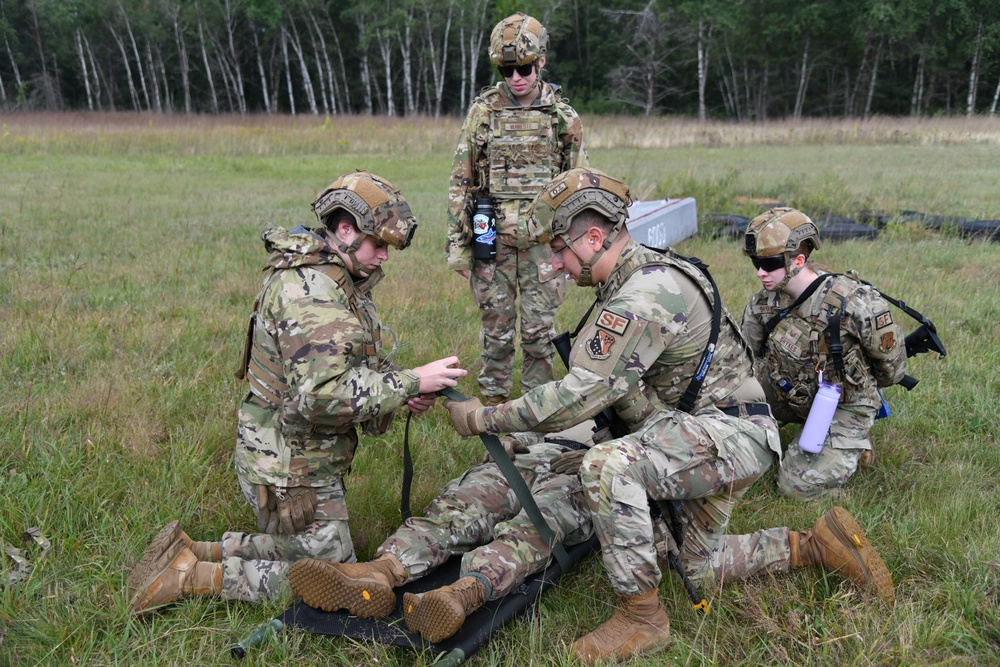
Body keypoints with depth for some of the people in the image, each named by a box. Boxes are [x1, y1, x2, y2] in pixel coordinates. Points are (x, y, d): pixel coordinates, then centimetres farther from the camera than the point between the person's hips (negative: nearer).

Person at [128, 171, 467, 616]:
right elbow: (323, 395, -33)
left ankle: (191, 552, 22)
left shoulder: (338, 280, 9)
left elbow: (350, 369, 16)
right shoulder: (308, 288, -24)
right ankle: (191, 576, 4)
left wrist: (401, 392, -3)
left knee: (308, 550, 24)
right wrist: (411, 382, -26)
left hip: (309, 455, 10)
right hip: (291, 466, -10)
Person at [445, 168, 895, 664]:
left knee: (606, 466, -32)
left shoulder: (643, 296, -25)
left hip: (728, 433, -11)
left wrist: (486, 418, -21)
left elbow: (583, 394, -29)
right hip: (704, 436, 11)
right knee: (701, 569, 20)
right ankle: (815, 546, 25)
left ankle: (643, 617, -18)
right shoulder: (640, 277, 9)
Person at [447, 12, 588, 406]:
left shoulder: (564, 117, 3)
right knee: (496, 327, 7)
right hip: (492, 237, 0)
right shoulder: (483, 112, 2)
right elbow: (460, 181, 2)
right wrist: (457, 243, -2)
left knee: (539, 328, 4)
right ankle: (493, 402, 20)